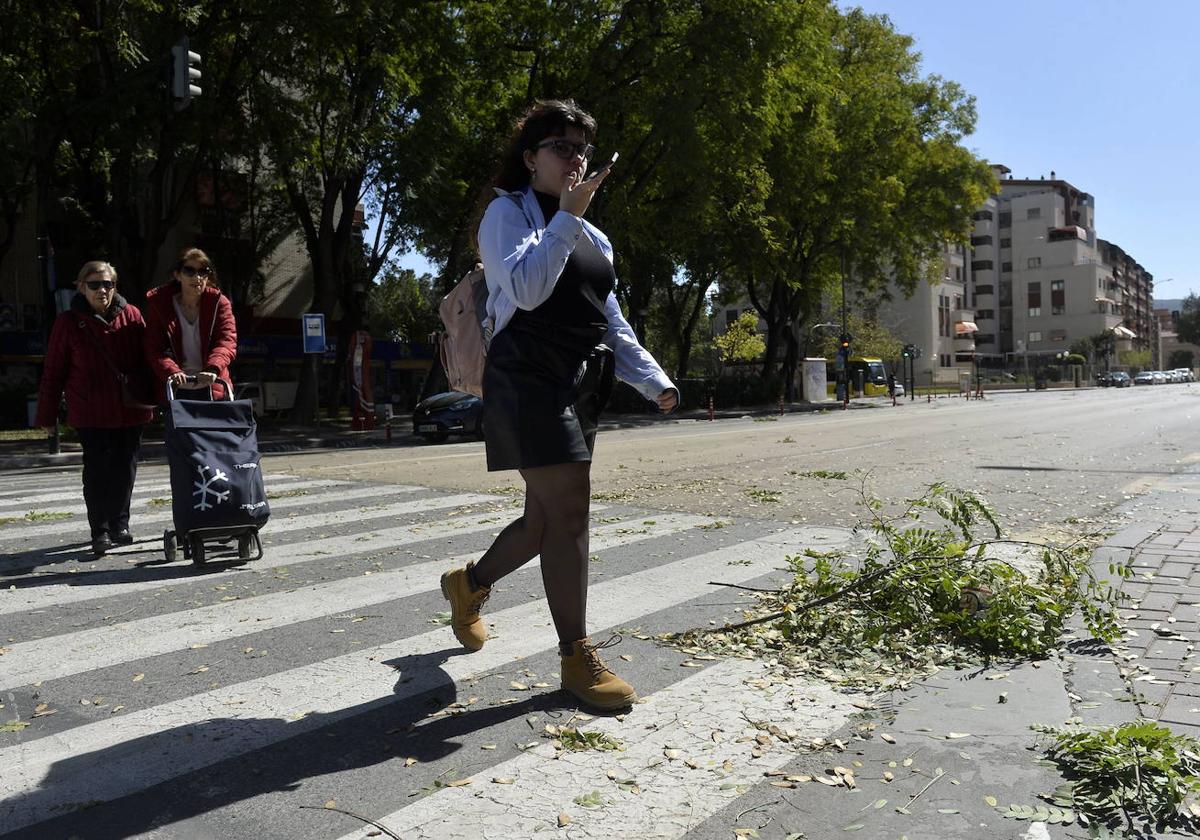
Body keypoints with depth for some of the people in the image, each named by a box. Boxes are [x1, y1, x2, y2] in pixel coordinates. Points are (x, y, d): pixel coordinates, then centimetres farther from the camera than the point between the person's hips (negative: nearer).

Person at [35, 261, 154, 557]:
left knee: (125, 468, 10)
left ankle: (119, 524, 27)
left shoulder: (131, 316, 2)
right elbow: (53, 372, 3)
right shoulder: (68, 323, -1)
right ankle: (100, 531, 9)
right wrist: (47, 415, 4)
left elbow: (147, 358, 8)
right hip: (90, 412, -2)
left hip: (130, 409, 2)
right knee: (96, 469, -2)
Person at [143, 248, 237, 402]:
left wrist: (212, 369, -33)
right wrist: (172, 372, -29)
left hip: (213, 389, 0)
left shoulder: (219, 303, 0)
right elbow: (154, 349, -8)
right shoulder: (158, 303, 0)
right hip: (173, 389, 0)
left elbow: (227, 342, -13)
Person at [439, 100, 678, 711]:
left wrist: (652, 380, 11)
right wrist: (567, 217, -16)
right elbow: (527, 289, -17)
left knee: (546, 518, 10)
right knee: (569, 509, -13)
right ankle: (577, 656, -3)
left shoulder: (592, 237, 22)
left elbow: (611, 320, 21)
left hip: (581, 386, 8)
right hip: (531, 379, -8)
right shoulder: (509, 212, 0)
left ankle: (468, 584, 35)